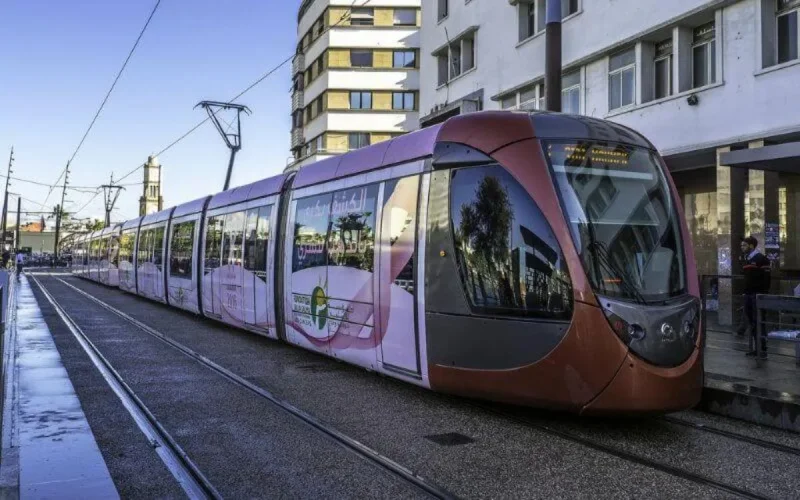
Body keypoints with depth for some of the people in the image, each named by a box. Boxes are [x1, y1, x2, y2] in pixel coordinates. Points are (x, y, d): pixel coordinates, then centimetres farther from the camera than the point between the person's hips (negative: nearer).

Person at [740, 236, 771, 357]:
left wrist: (764, 294, -19)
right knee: (752, 322, 10)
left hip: (758, 295, -8)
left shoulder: (761, 259, -9)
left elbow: (766, 278, -14)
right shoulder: (747, 260, 16)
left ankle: (763, 348, -4)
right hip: (748, 295, 8)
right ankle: (754, 347, 16)